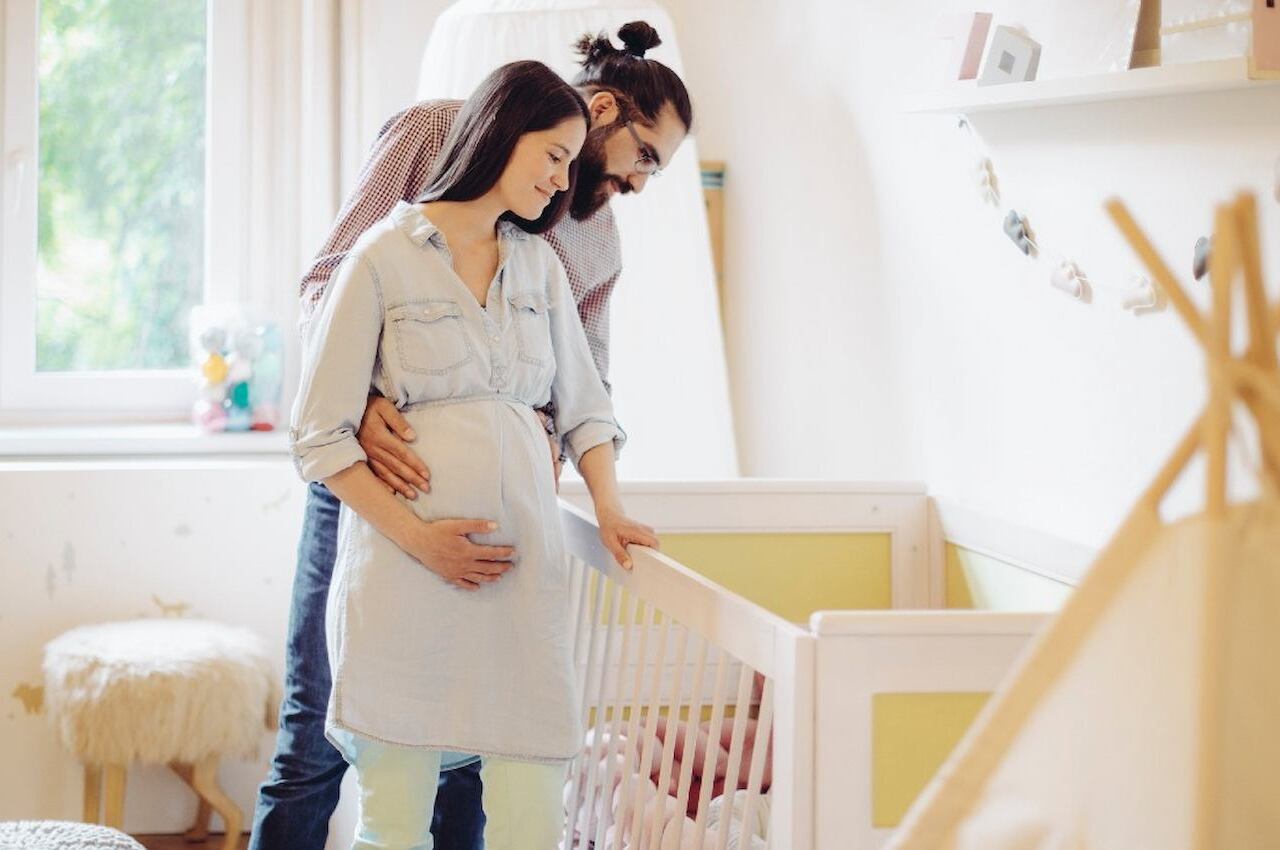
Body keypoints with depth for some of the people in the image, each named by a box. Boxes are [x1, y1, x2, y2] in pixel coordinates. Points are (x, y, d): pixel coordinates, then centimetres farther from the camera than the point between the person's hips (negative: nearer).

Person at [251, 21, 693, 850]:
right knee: (319, 735, -1)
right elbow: (328, 281, -7)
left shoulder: (600, 245, 13)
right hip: (372, 472, -4)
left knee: (462, 747, 6)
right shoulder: (433, 132, -2)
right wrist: (362, 400, -24)